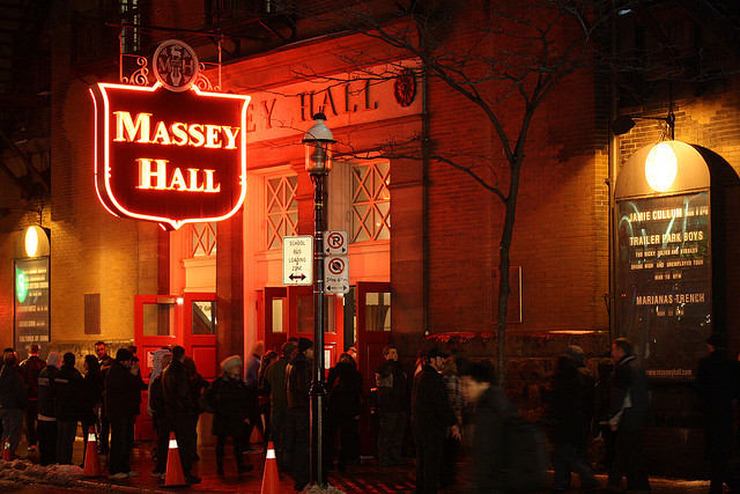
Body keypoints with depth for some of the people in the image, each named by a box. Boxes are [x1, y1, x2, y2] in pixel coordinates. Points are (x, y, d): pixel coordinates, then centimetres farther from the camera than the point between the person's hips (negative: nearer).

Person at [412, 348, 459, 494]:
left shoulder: (420, 376, 13)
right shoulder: (434, 378, -18)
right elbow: (442, 404, -21)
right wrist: (453, 424, -18)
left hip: (418, 423, 10)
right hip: (432, 426, -10)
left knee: (422, 459, 17)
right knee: (433, 461, -6)